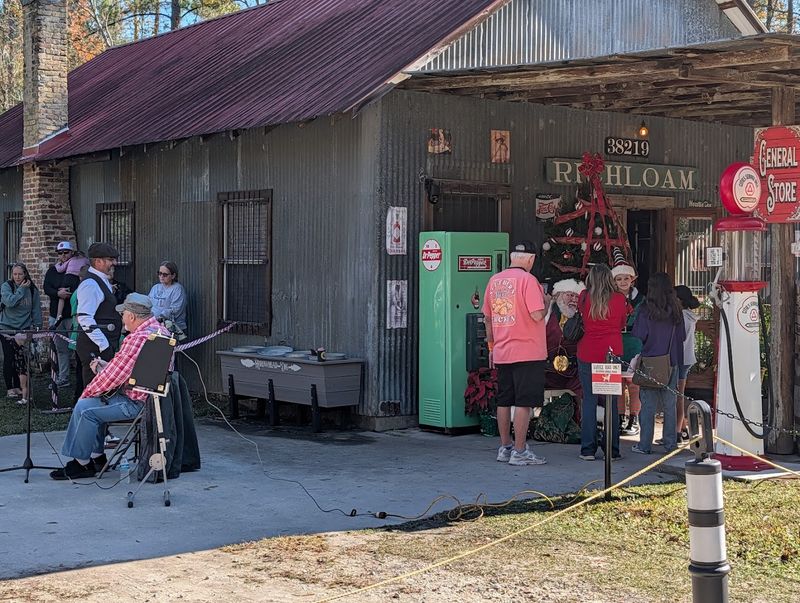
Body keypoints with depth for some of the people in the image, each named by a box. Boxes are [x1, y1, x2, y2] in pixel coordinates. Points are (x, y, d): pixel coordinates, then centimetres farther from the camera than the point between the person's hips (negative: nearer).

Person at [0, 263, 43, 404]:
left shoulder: (32, 290, 3)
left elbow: (36, 309, 7)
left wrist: (37, 326, 1)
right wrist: (21, 289, -17)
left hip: (24, 328, 2)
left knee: (20, 359, -1)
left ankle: (18, 387, 11)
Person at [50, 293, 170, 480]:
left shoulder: (137, 338, -22)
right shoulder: (160, 330, 11)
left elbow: (113, 375, -20)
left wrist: (87, 393, -5)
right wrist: (106, 365, 11)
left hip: (137, 402, -11)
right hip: (154, 397, 11)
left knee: (85, 408, -9)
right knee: (94, 402, 22)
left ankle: (81, 463, 1)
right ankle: (97, 457, 23)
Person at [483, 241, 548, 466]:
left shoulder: (494, 280, 9)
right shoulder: (527, 280, -12)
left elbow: (487, 317, 14)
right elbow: (537, 315, -19)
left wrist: (492, 346, 22)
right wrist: (545, 303, 2)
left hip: (502, 353, 7)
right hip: (527, 352, -7)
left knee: (504, 401, 13)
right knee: (524, 403, -3)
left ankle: (505, 447, 21)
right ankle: (519, 452, -3)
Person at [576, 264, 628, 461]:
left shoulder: (584, 297, -3)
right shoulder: (619, 299, -3)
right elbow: (622, 325, 10)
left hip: (587, 354, 0)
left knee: (589, 401, 4)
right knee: (612, 402, 6)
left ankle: (588, 449, 3)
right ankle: (612, 450, 9)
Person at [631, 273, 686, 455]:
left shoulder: (646, 311, -12)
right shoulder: (676, 311, 0)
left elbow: (638, 337, -11)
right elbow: (682, 336, 7)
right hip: (671, 364, 3)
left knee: (648, 405, 2)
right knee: (670, 404, 10)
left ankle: (645, 444, 5)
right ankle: (670, 443, 13)